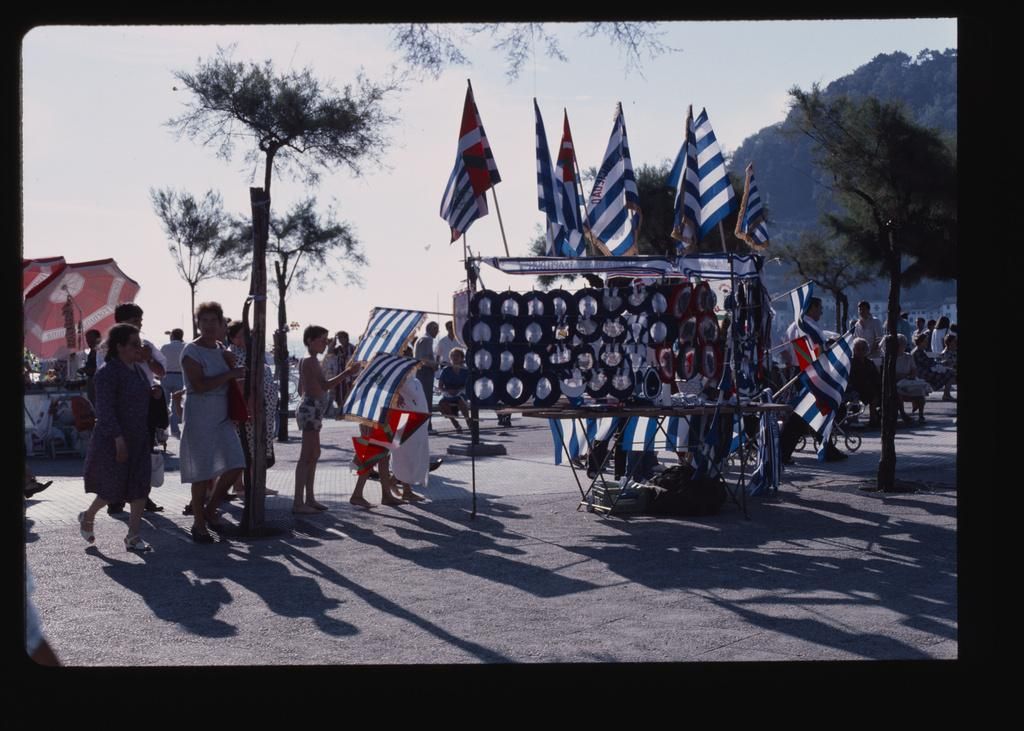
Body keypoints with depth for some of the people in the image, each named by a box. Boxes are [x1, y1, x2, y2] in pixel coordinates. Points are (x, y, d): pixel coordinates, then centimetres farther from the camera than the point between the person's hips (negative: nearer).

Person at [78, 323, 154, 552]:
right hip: (113, 440, -8)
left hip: (138, 439, 8)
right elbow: (105, 408, -20)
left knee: (140, 488, 1)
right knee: (114, 488, 1)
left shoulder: (138, 370, 11)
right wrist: (118, 438, -25)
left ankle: (133, 536, 7)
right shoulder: (108, 372, -15)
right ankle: (87, 517, 29)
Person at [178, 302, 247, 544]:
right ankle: (198, 524, 9)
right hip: (200, 417, -7)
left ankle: (210, 510, 18)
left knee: (234, 466, -2)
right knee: (203, 472, -3)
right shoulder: (191, 351, -9)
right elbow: (199, 385, -20)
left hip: (222, 417, 7)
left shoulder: (220, 350, 13)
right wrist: (230, 374, -18)